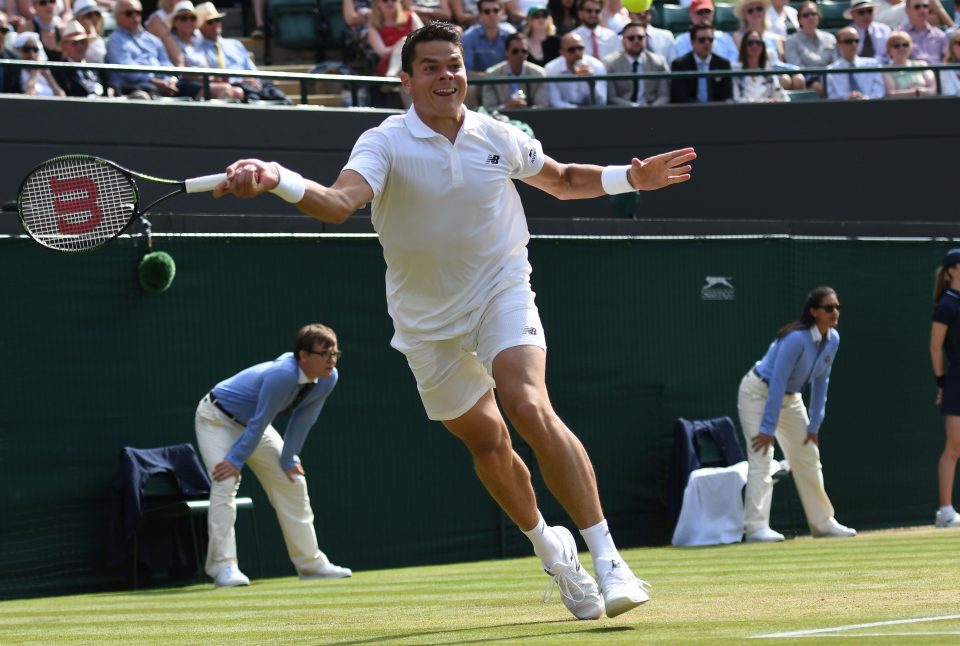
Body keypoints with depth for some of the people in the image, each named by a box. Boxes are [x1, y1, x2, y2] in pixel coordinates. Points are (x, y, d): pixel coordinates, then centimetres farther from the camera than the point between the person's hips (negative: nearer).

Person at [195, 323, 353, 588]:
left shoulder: (328, 378, -15)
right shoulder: (282, 375, -38)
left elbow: (303, 419, -4)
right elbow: (260, 421, -32)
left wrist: (288, 459, -1)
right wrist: (236, 461, -25)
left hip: (252, 425, 8)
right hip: (218, 419, -8)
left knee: (292, 481, 8)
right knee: (226, 483, -23)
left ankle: (310, 563, 17)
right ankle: (223, 566, -24)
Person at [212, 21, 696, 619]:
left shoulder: (500, 138, -4)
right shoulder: (385, 144, -14)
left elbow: (563, 180, 17)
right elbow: (340, 202, -35)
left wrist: (631, 178, 2)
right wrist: (275, 179, -54)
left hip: (502, 293, -1)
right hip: (428, 319, 1)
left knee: (530, 409, -25)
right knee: (486, 442, 11)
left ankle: (608, 558, -26)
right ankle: (548, 545, 39)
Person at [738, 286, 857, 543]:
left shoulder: (832, 340, -7)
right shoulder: (796, 339, -31)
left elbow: (820, 383, 2)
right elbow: (777, 383, -30)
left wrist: (814, 425, 2)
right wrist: (768, 428, -29)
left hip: (790, 397, 9)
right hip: (759, 393, -9)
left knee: (809, 458, 12)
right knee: (761, 458, -18)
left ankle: (823, 522, 22)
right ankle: (756, 527, -22)